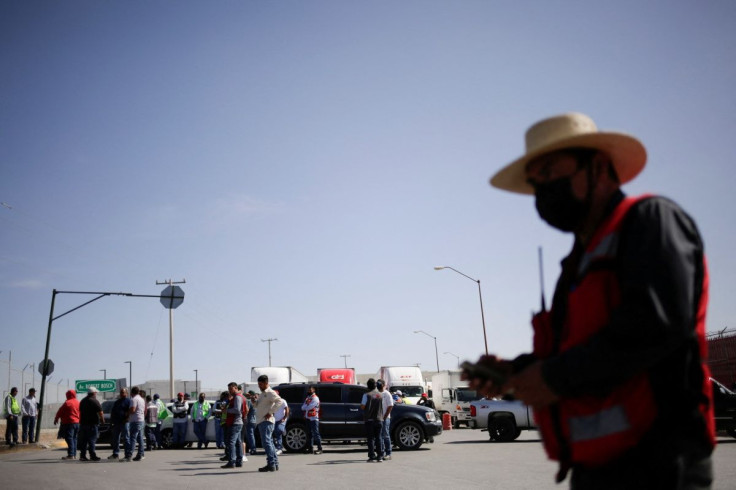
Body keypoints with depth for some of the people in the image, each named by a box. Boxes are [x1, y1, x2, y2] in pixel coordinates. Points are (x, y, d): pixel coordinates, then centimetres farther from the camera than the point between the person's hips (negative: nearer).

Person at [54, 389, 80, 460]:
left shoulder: (67, 403, -9)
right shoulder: (78, 403, 11)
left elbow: (60, 412, -2)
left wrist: (56, 419, 12)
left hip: (69, 423, -7)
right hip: (77, 423, 7)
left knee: (69, 439, -7)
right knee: (74, 439, 13)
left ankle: (71, 455, -12)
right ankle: (74, 454, 14)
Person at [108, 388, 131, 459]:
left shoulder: (129, 401, -3)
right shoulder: (117, 402, 19)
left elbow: (130, 411, -11)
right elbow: (112, 411, 22)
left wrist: (127, 418, -19)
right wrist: (112, 420, 10)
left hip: (124, 423, -7)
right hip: (116, 423, 7)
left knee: (126, 439, -4)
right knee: (115, 439, 10)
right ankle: (115, 454, 18)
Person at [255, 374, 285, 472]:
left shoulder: (270, 393, -10)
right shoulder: (262, 394, 21)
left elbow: (280, 401, -24)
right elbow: (257, 406, 29)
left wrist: (270, 412, -23)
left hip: (266, 421, -10)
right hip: (261, 421, 10)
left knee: (266, 442, -15)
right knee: (269, 442, 11)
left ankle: (271, 464, -17)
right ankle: (275, 464, 16)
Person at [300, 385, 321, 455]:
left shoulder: (315, 398, -7)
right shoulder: (308, 398, 20)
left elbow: (308, 407, -16)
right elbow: (303, 408, 10)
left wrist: (305, 407, 3)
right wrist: (307, 406, -8)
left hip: (313, 418, -9)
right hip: (308, 418, 9)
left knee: (316, 434, -11)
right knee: (309, 434, 9)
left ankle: (319, 449, -12)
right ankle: (310, 448, 15)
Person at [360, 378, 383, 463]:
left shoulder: (366, 395, -9)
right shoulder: (380, 395, 6)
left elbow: (362, 407, -10)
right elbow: (382, 407, 11)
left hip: (369, 419, -4)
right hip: (379, 419, 4)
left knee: (371, 438, 1)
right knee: (378, 437, 9)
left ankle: (372, 456, -1)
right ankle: (380, 456, 7)